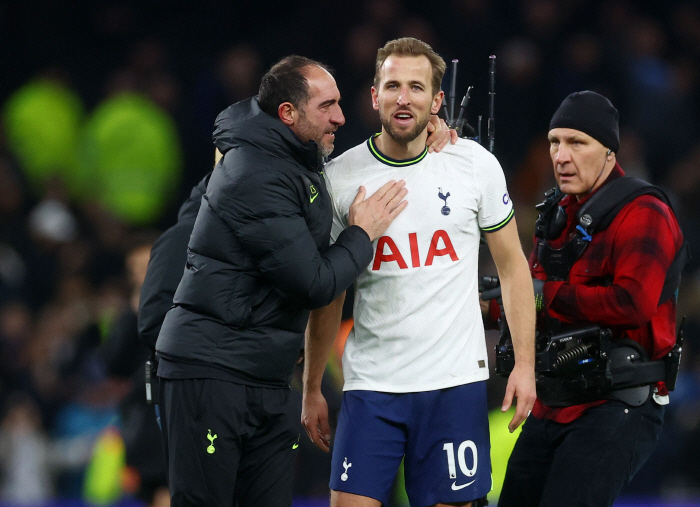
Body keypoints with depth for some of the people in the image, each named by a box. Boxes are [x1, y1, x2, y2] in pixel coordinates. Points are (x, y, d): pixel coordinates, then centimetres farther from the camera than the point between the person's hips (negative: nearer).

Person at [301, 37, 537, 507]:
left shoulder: (476, 164, 0)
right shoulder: (341, 177, 1)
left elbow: (512, 265, 8)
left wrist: (526, 363, -1)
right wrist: (312, 389, 10)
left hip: (455, 381, 0)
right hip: (371, 387, 0)